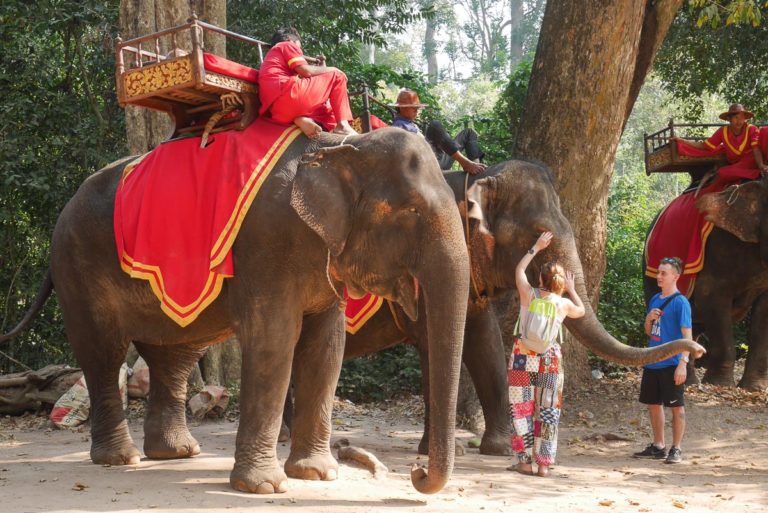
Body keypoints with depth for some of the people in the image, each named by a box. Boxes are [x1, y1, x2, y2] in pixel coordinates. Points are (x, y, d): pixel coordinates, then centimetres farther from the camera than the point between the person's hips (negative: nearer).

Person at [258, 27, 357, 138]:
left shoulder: (271, 55, 39)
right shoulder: (287, 45, 14)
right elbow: (306, 71, -1)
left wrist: (318, 68, 32)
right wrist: (327, 69, 16)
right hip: (288, 93, -8)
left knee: (328, 110, 24)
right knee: (336, 75, 10)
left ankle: (302, 119, -10)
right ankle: (342, 125, -7)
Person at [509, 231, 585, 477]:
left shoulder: (529, 294, -5)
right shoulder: (564, 303, -1)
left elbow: (519, 270, 15)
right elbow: (581, 311, 23)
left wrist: (536, 248, 22)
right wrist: (571, 289, 32)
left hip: (524, 357, -1)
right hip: (550, 359, 1)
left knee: (522, 409, 5)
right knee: (547, 411, 7)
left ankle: (525, 461, 5)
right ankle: (543, 464, 6)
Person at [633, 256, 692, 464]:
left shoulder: (680, 302, -10)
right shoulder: (655, 300, 12)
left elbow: (686, 334, -14)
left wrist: (683, 363, -21)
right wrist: (649, 318, -3)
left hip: (671, 364, -8)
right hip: (652, 362, 8)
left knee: (676, 405, 1)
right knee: (653, 403, 13)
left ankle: (677, 449, 8)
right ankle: (658, 447, 24)